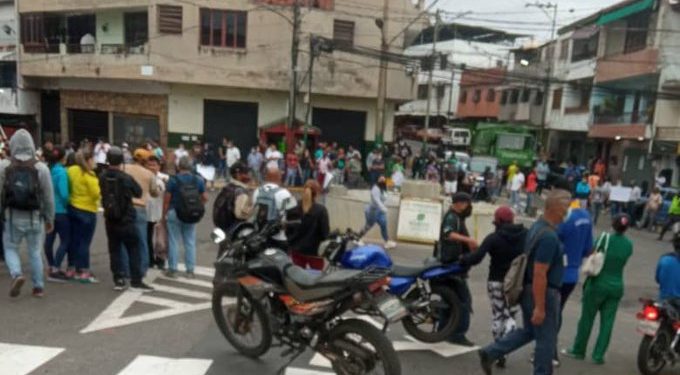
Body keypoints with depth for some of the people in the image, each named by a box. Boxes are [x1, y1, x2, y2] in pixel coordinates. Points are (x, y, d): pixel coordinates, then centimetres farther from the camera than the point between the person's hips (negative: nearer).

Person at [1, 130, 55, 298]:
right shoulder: (41, 167, -7)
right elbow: (48, 197, -2)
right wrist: (50, 219, 8)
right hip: (35, 217, 1)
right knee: (35, 252, 12)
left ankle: (16, 274, -9)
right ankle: (39, 286, 16)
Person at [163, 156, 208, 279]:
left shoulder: (173, 180, -9)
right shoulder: (198, 180, 1)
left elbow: (167, 199, -8)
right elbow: (205, 198, 2)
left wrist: (164, 214, 2)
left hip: (174, 213, -3)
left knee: (174, 242, 6)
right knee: (190, 242, 8)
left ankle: (172, 269, 11)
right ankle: (190, 270, 12)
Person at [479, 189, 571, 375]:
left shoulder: (537, 226, 7)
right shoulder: (549, 236, -24)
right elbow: (539, 274, -27)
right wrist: (539, 307, -23)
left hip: (528, 290, 10)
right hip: (543, 293, -10)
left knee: (528, 332, 21)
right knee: (546, 340, 7)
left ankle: (490, 353, 16)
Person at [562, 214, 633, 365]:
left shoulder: (605, 238, -11)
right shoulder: (629, 245, -1)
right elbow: (622, 263, 8)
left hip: (598, 284, -3)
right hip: (616, 287, 3)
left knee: (587, 319, 9)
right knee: (607, 322, 8)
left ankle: (578, 351, 20)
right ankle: (598, 356, 12)